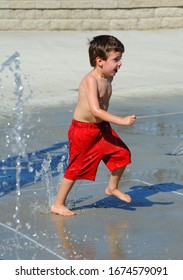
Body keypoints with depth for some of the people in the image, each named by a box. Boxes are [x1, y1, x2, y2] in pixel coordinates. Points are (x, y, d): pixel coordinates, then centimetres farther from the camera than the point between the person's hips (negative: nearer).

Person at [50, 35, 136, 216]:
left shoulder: (108, 78, 2)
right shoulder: (91, 80, -25)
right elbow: (95, 110, -34)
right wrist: (121, 121, -37)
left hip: (101, 128, 8)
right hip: (83, 130, -8)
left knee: (122, 153, 7)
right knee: (76, 168, -1)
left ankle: (112, 188, 30)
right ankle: (58, 205, 13)